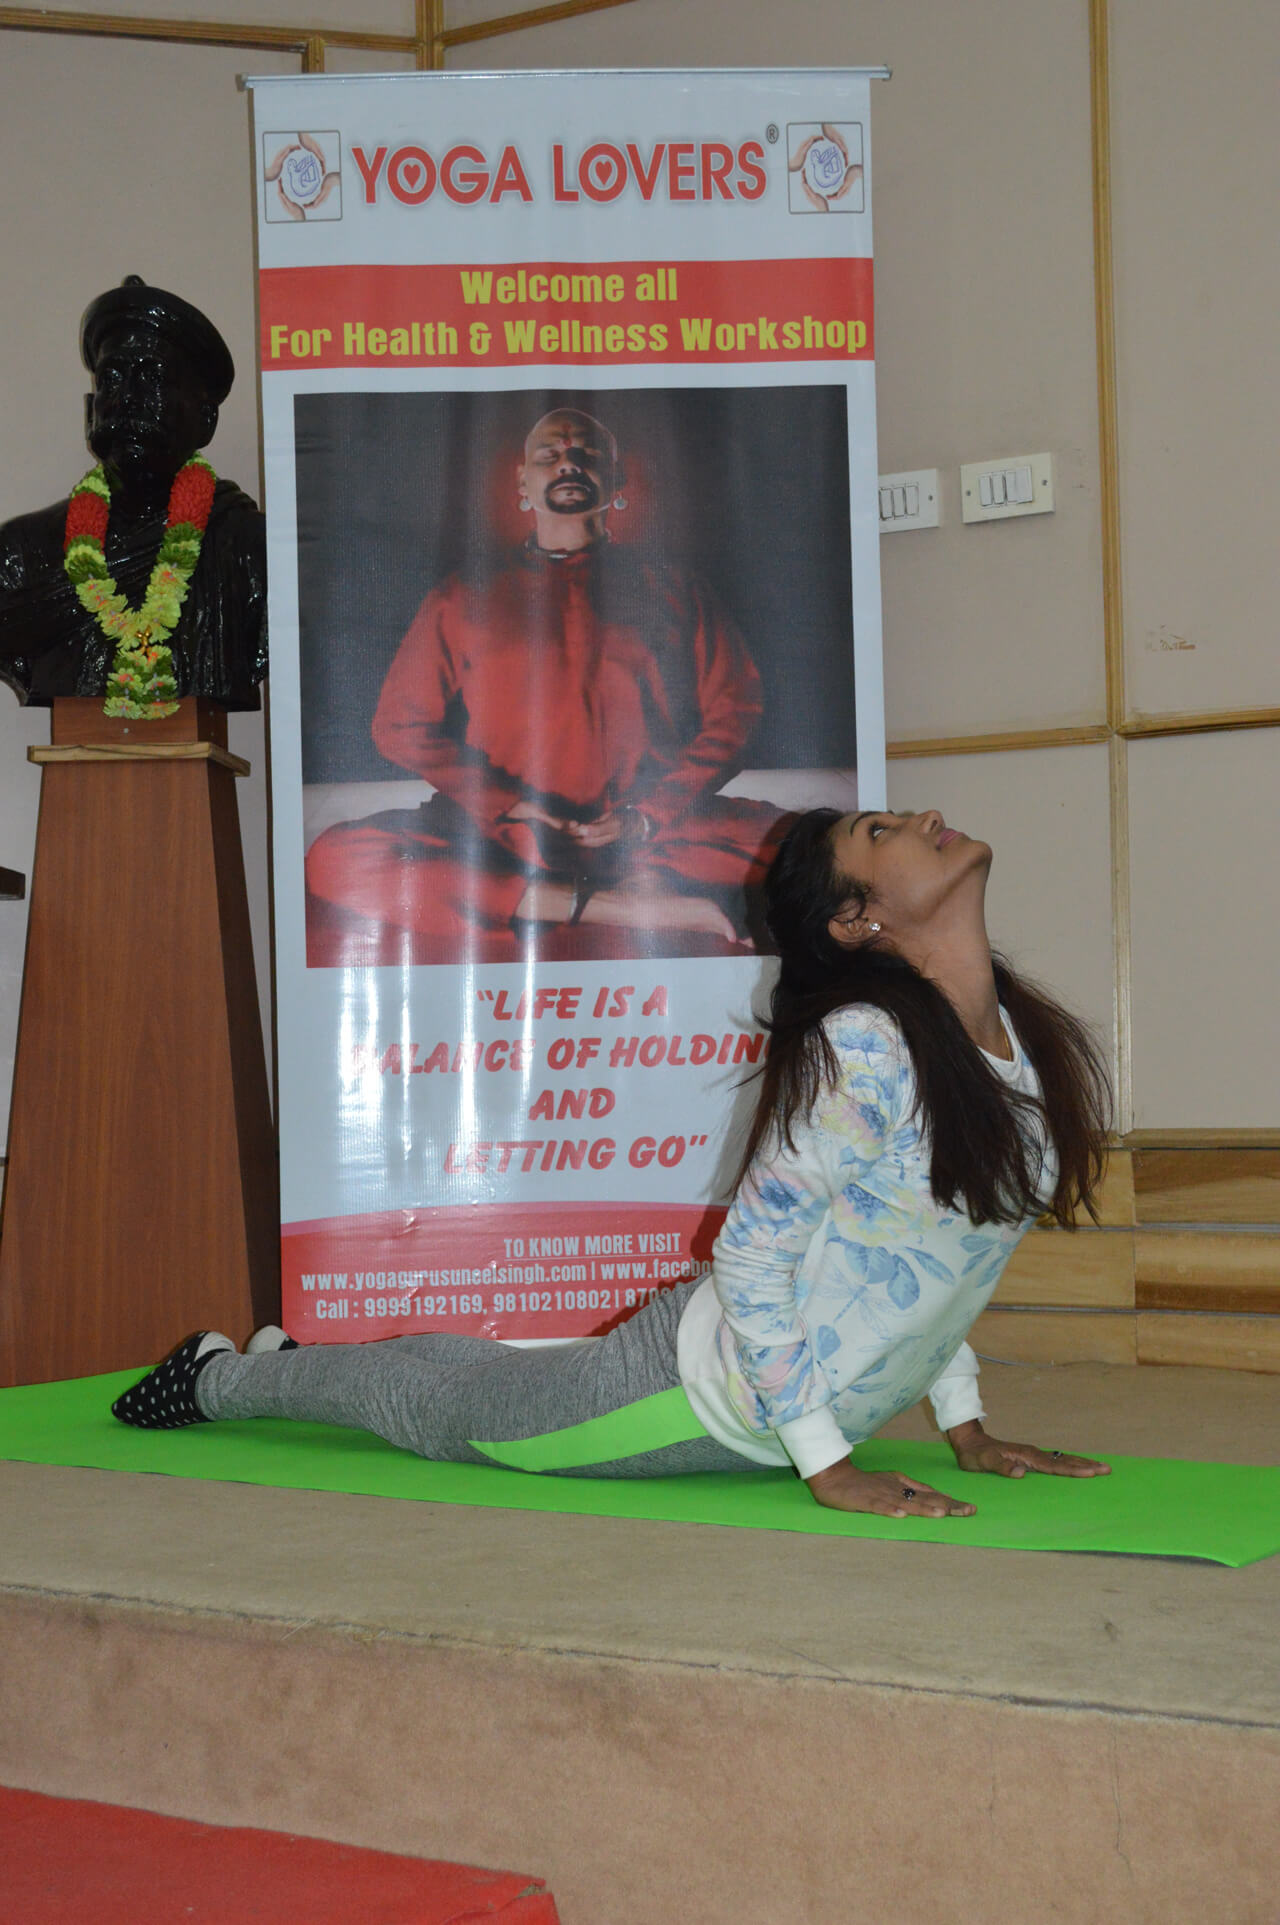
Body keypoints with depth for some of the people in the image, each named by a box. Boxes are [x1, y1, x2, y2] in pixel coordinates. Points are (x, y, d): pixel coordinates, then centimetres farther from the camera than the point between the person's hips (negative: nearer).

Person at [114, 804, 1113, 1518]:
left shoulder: (1026, 1037, -3)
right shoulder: (863, 1049, -29)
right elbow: (750, 1256, -25)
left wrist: (966, 1425, 6)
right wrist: (826, 1465, -25)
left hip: (792, 1391, 7)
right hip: (709, 1391, -7)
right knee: (429, 1405, 16)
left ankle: (306, 1355, 53)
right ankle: (220, 1374, 40)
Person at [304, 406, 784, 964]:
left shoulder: (671, 589, 18)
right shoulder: (464, 599, 18)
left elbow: (733, 709, 10)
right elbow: (401, 726, 12)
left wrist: (645, 816, -5)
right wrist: (505, 806, -4)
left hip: (651, 837, -1)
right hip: (500, 839, 1)